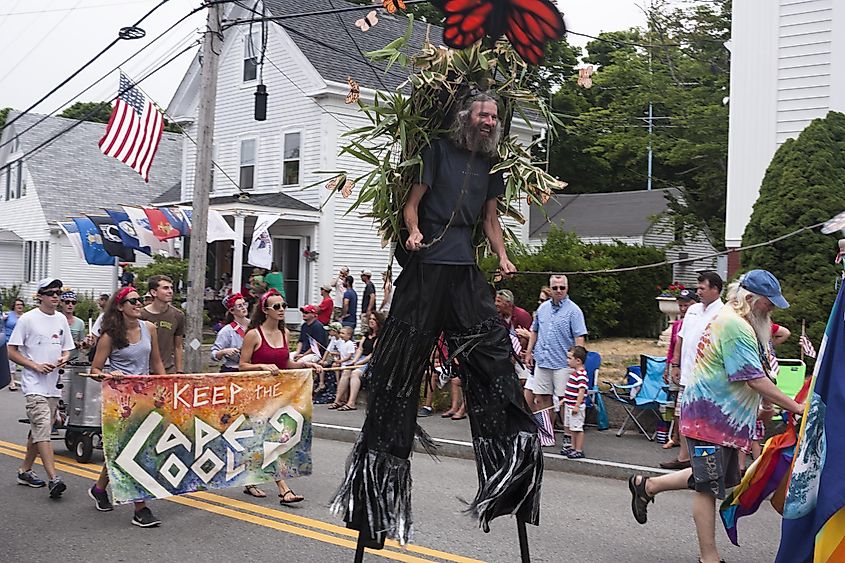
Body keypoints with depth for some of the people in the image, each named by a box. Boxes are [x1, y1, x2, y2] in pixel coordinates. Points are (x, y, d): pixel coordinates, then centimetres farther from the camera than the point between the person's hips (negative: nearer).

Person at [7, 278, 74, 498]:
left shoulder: (61, 320, 11)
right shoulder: (28, 319, -6)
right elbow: (11, 351, -5)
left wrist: (63, 359, -3)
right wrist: (36, 366, -15)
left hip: (53, 384, 7)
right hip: (34, 384, -7)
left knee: (39, 429, 14)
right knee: (42, 428, -15)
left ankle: (25, 470, 27)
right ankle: (53, 478, -20)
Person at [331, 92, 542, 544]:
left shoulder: (491, 164, 18)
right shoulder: (439, 150, 2)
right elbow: (413, 201, -1)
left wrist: (502, 258, 7)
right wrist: (413, 231, -20)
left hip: (464, 266, 5)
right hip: (426, 261, -5)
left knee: (491, 345, -2)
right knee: (402, 353, -4)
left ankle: (509, 442, 3)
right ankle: (382, 449, 5)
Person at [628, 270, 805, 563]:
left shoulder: (727, 319, 14)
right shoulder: (735, 325, -20)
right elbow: (755, 379, -23)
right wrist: (795, 407, -18)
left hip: (719, 415, 11)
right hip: (711, 415, -11)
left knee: (722, 479, 19)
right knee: (709, 486, -1)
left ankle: (646, 485, 29)